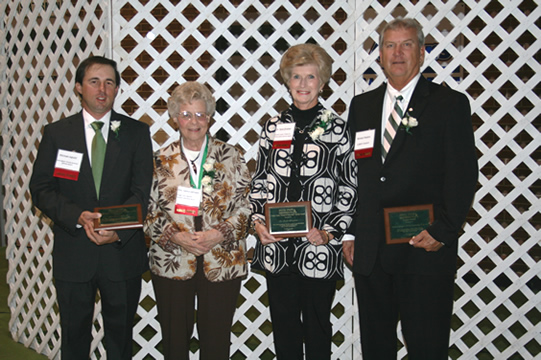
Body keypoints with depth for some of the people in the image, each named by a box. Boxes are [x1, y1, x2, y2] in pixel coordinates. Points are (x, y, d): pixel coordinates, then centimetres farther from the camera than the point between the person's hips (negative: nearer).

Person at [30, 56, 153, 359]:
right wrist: (79, 217, -19)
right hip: (73, 253, 0)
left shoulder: (137, 132, 2)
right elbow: (41, 189, -2)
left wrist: (118, 229, -21)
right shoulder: (56, 133, 3)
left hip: (122, 252, 0)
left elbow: (143, 192, -5)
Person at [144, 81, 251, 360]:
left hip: (222, 263, -1)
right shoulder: (161, 160, 6)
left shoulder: (230, 156, 4)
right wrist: (176, 236, -11)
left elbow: (246, 204, 0)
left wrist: (220, 234, -14)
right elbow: (148, 211, 4)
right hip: (171, 263, 1)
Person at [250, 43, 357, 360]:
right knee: (283, 324, 13)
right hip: (276, 246, 3)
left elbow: (350, 188, -3)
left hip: (320, 248, -3)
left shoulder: (336, 128, -2)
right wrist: (258, 221, -2)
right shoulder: (274, 127, 7)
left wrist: (330, 232, -11)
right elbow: (259, 181, 11)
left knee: (317, 325, 11)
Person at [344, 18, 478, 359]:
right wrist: (348, 232, 7)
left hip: (425, 248, -4)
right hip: (369, 250, 4)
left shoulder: (450, 103, 0)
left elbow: (463, 174, -6)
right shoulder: (361, 105, 13)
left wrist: (443, 231, -14)